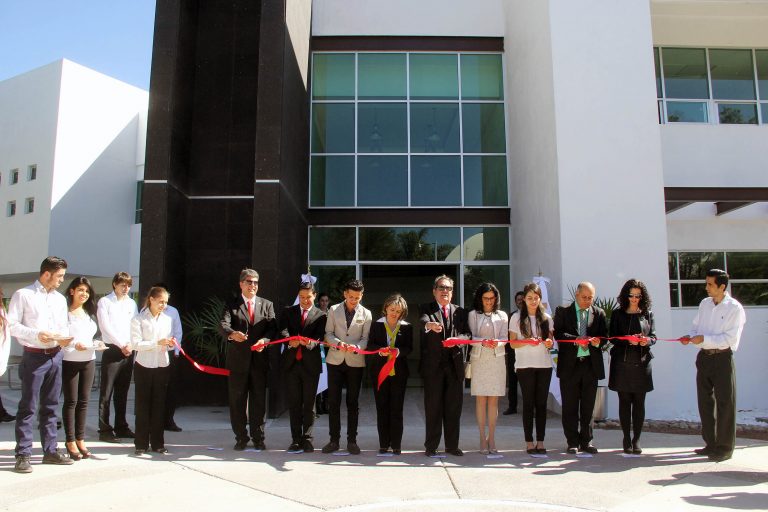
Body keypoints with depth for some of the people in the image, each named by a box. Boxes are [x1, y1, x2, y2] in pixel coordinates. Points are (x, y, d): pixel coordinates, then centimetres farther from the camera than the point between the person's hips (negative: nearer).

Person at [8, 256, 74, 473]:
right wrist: (37, 334, -21)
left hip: (55, 356, 6)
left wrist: (64, 338, -4)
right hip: (34, 356, -6)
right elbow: (11, 324, -10)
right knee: (28, 407, -4)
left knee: (50, 406, 13)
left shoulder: (60, 299, 14)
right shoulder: (23, 295, -4)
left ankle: (50, 451, 21)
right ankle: (23, 455, 4)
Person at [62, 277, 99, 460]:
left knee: (83, 401, 8)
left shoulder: (90, 313, 17)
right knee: (71, 401, 0)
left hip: (89, 361, 6)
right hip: (70, 361, -6)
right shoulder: (65, 312, -5)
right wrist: (74, 345, -25)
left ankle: (80, 440, 16)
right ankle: (70, 441, 9)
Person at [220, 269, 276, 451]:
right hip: (238, 360, -1)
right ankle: (241, 438, 18)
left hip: (259, 360, 1)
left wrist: (264, 340, -21)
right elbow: (224, 324, -12)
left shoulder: (267, 305, 10)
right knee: (237, 401, 6)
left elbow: (272, 327, 0)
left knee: (259, 400, 6)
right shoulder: (231, 304, 4)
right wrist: (232, 334, -35)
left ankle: (258, 438, 17)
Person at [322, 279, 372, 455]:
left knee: (353, 402, 6)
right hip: (335, 360, 1)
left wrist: (356, 347, -21)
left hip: (355, 362, -1)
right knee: (333, 401, 3)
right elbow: (328, 333, 2)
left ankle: (352, 440, 14)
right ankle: (334, 440, 13)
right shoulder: (334, 310, 4)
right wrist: (338, 343, -18)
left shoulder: (366, 314, 3)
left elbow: (366, 338, 0)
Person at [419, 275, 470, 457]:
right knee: (433, 406, 3)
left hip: (455, 364, 3)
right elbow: (422, 320, -19)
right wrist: (429, 324, -43)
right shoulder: (426, 309, 4)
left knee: (454, 406, 8)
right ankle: (431, 446, 12)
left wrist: (456, 339, -18)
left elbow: (467, 334, 4)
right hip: (433, 365, -3)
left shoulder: (460, 312, 14)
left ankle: (452, 445, 19)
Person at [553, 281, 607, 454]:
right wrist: (575, 340, -18)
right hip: (570, 364, -2)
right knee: (570, 406, 3)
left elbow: (605, 336, 10)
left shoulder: (599, 313, 11)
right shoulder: (563, 312, 3)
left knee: (588, 406, 8)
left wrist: (598, 341, -12)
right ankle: (573, 442, 13)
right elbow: (558, 334, -4)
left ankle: (586, 441, 18)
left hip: (591, 364, 2)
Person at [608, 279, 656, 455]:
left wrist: (647, 340, -14)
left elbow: (653, 336, 8)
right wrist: (629, 341, -17)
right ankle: (626, 439, 11)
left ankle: (636, 439, 10)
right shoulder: (617, 314, 3)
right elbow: (612, 337, 0)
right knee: (624, 401, 3)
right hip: (622, 363, -1)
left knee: (639, 402, 2)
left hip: (641, 363, 1)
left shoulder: (648, 314, 9)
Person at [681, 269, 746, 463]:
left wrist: (704, 338, -19)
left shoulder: (735, 308, -10)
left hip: (722, 358, -6)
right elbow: (696, 326, 18)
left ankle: (725, 447, 10)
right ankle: (711, 443, 24)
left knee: (725, 402, 0)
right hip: (704, 357, 6)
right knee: (705, 401, 12)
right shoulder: (704, 304, 9)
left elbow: (731, 338, -16)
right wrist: (690, 337, -2)